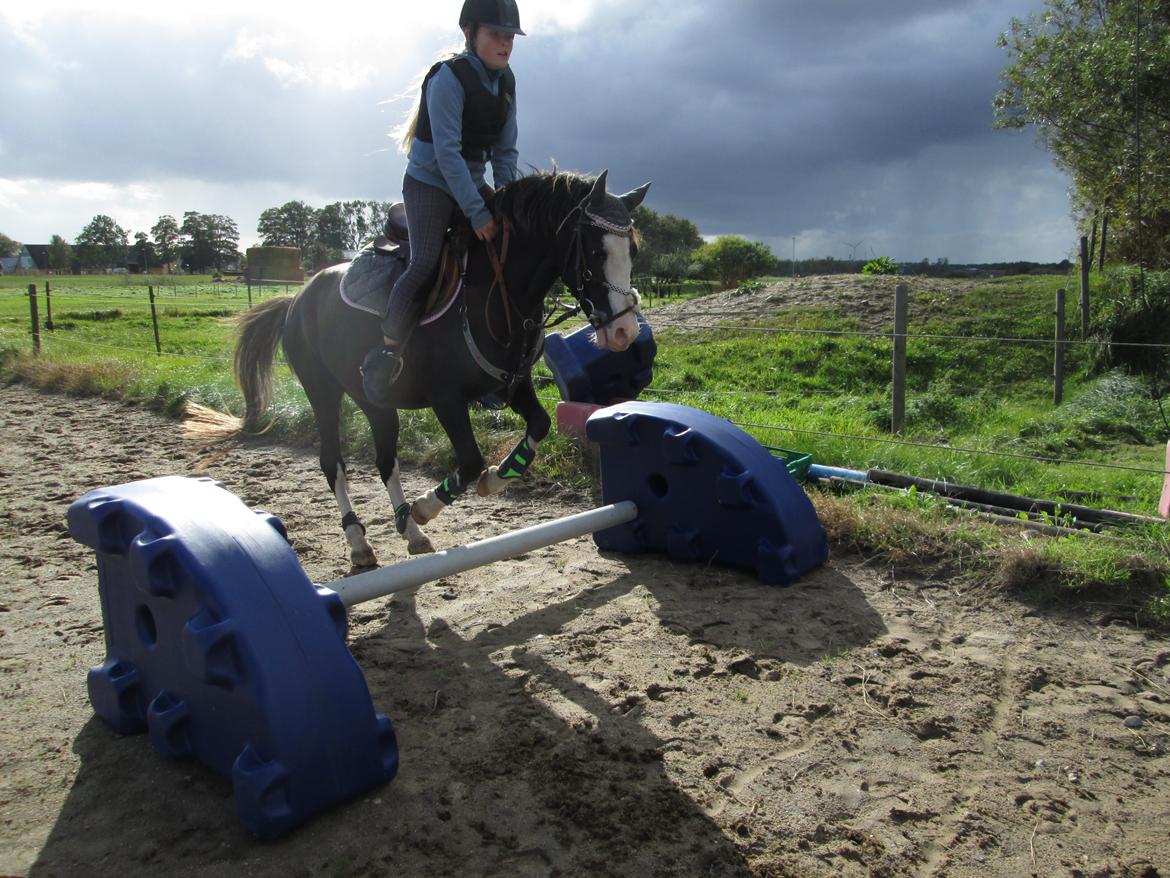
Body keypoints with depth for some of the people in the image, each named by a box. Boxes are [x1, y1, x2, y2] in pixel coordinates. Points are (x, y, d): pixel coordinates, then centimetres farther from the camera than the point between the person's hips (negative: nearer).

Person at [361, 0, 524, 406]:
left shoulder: (505, 81, 3)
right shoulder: (449, 78, -19)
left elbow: (505, 150, 6)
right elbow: (447, 153, -24)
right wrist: (477, 213, -27)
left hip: (471, 182, 8)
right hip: (430, 182, -7)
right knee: (424, 264, -20)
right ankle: (383, 357, -13)